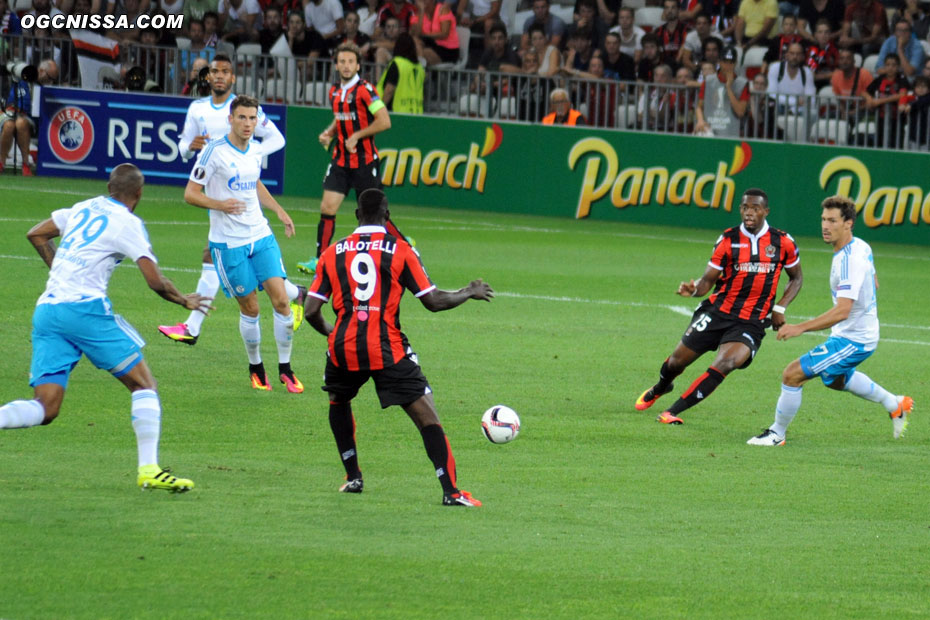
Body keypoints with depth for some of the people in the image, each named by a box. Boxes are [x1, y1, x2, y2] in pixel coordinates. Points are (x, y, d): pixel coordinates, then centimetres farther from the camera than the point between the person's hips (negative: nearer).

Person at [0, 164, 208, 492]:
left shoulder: (83, 208, 19)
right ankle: (149, 469, -3)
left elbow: (36, 234, 29)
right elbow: (156, 281, -4)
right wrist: (186, 301, 14)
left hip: (45, 310, 6)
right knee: (143, 383, 5)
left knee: (45, 410, 3)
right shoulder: (128, 222, -1)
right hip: (84, 307, -6)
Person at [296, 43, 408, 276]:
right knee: (327, 208, -4)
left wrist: (356, 136, -15)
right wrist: (328, 133, 6)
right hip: (340, 160, 6)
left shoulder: (365, 90, -12)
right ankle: (319, 260, 0)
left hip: (364, 161, -6)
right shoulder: (334, 92, 9)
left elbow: (384, 122, -17)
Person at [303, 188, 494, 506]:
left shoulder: (333, 253, 9)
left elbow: (311, 310, 7)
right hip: (388, 349, -3)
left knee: (338, 402, 32)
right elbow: (433, 301, 0)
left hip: (343, 349, 3)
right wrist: (469, 293, 17)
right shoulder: (400, 250, 1)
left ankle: (353, 477, 28)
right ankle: (450, 491, -10)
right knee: (426, 415, -1)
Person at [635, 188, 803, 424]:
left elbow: (796, 277, 14)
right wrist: (694, 289, -25)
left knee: (725, 364, -26)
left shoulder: (783, 242, -1)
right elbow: (709, 279, -1)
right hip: (718, 312, 1)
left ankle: (672, 412, -20)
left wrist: (780, 308, 0)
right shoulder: (728, 239, -2)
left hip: (753, 323, -1)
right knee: (678, 360, 6)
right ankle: (660, 388, 45)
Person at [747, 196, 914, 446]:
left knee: (792, 375, -12)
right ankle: (895, 405, 49)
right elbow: (873, 284, 19)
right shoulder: (861, 247, 1)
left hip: (852, 341, -10)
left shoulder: (849, 260, -29)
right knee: (836, 378, 37)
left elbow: (842, 311, -36)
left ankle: (776, 434, 4)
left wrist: (801, 327, -38)